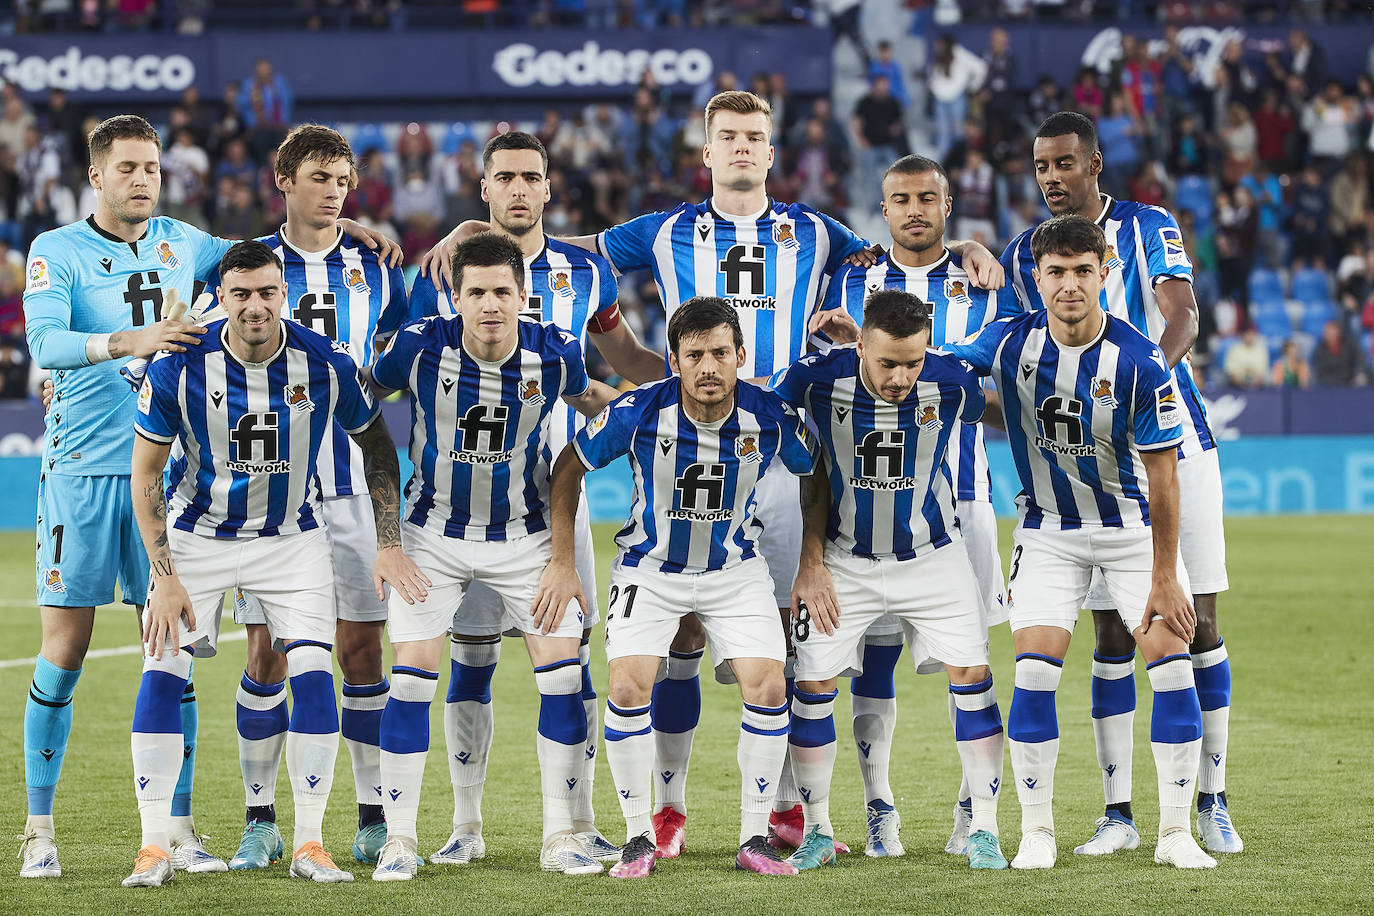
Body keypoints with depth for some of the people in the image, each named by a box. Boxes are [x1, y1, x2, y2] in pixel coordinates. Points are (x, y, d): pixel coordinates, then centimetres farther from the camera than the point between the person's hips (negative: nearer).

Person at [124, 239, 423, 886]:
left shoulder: (326, 364, -16)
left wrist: (390, 544, -4)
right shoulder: (180, 368, -19)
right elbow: (145, 476, -9)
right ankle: (154, 846, -6)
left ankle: (308, 844, -3)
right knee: (162, 673, -13)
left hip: (292, 537, 1)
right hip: (197, 535, -1)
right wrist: (166, 578, -14)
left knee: (313, 675, -12)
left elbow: (376, 445, 1)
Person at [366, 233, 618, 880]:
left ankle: (559, 836, 3)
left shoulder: (555, 353, -15)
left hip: (525, 533, 1)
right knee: (411, 677, -10)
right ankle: (399, 837, -1)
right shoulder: (420, 346, -20)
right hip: (436, 531, -1)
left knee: (562, 674, -7)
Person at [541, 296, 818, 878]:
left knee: (768, 688, -12)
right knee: (629, 686, -17)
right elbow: (568, 469, -7)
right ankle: (639, 838, -3)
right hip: (650, 568, -1)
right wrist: (562, 562, -8)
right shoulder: (639, 412, -23)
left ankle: (754, 839, 0)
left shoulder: (770, 417, -19)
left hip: (735, 569, 1)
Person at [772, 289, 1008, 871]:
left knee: (970, 674, -7)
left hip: (930, 554, 0)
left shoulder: (954, 386, -23)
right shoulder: (817, 380, -23)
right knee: (813, 685, -2)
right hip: (843, 557, 0)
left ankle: (984, 830, 4)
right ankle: (818, 832, 13)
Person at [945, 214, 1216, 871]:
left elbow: (1163, 478, -15)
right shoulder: (1009, 342, -15)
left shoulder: (1140, 364, -22)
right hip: (1048, 529, 1)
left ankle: (1175, 832, 0)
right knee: (1035, 669, -12)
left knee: (1171, 662, -10)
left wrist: (1164, 580, -14)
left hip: (1133, 527, -1)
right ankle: (1036, 830, 0)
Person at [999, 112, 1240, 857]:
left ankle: (1211, 803, 6)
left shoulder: (1148, 229, 1)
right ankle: (1118, 813, 5)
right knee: (1113, 637, 0)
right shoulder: (1022, 256, 8)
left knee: (1199, 625, -1)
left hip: (1174, 440, -2)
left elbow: (1181, 317, -13)